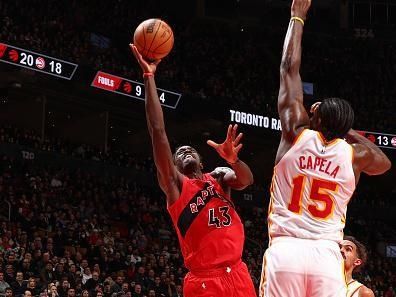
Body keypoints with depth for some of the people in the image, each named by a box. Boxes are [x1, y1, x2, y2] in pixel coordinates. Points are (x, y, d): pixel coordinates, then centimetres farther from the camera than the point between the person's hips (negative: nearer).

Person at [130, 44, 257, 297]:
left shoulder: (219, 177, 19)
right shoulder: (174, 184, 7)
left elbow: (247, 180, -3)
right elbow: (158, 131, -1)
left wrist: (232, 158, -25)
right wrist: (149, 77, -5)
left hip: (238, 276, 4)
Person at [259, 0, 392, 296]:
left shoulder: (296, 134, 3)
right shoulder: (355, 155, 7)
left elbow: (289, 69, 12)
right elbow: (385, 163, 33)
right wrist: (346, 128, 28)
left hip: (285, 251, -1)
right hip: (326, 256, 1)